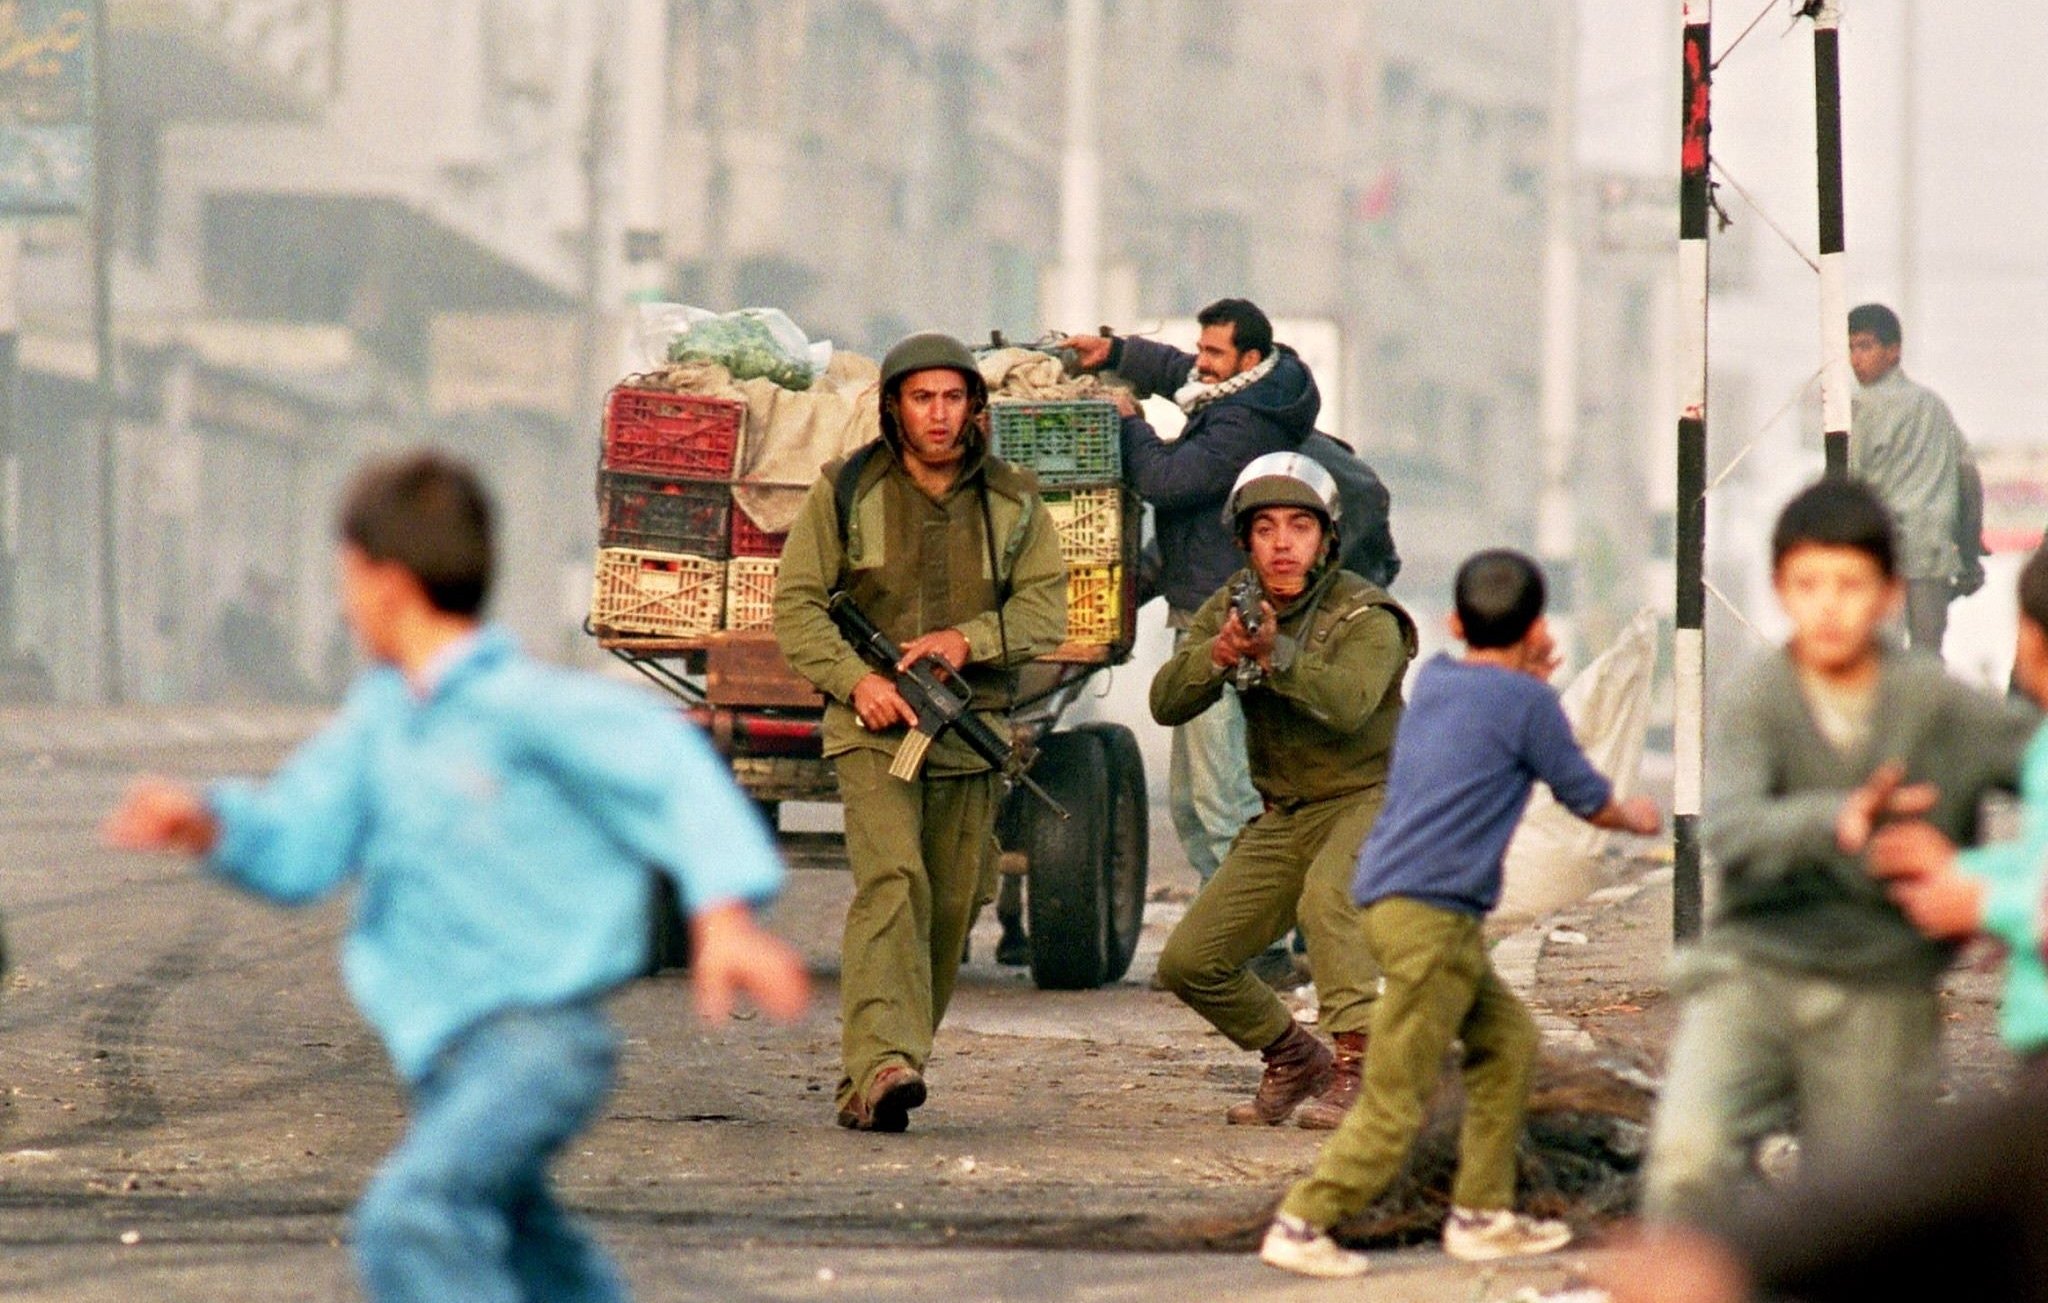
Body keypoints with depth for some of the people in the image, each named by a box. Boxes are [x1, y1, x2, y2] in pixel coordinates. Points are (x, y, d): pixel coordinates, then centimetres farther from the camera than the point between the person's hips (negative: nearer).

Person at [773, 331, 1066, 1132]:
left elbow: (1045, 607, 1)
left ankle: (865, 1084, 16)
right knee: (891, 883, -23)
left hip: (971, 734, 4)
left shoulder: (1013, 502, 7)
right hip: (875, 727, -4)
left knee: (948, 911, 5)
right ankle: (882, 1066, -36)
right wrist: (856, 679, -16)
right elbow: (796, 605, 0)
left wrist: (971, 639, -18)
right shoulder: (846, 492, 1)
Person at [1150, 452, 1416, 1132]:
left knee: (1325, 896, -38)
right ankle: (1294, 1061, 24)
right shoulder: (1227, 610, 2)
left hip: (1371, 801, -6)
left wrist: (1275, 655, -49)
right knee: (1189, 963, 1)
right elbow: (1166, 703, -11)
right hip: (1285, 817, 6)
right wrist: (1217, 655, -31)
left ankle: (1357, 1068, -36)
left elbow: (1349, 704, -35)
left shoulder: (1365, 617, -15)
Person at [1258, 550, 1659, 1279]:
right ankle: (1300, 1228, -7)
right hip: (1429, 916, -9)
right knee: (1397, 1103, -7)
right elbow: (1589, 802, 4)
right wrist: (1635, 817, 24)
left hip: (1391, 899, 9)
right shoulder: (1525, 702, -7)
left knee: (1509, 1042, 17)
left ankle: (1480, 1215, 19)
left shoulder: (1434, 681, 13)